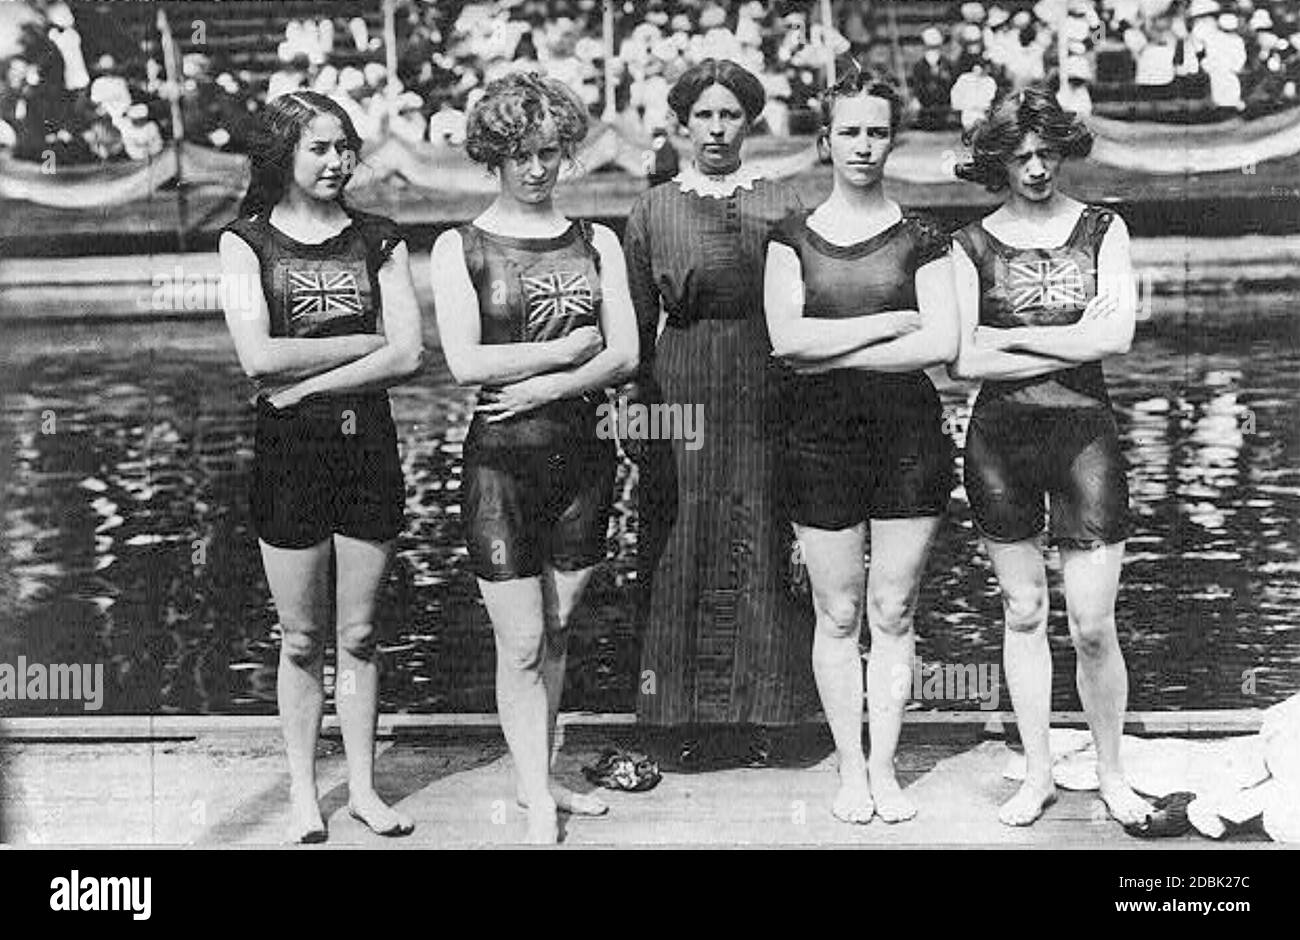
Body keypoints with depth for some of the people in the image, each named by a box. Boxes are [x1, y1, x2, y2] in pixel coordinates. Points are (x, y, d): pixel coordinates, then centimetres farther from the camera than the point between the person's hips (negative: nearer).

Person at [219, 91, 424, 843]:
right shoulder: (247, 242, 1)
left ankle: (364, 787, 19)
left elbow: (408, 357, -5)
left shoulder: (378, 241, 5)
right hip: (289, 450, -1)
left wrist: (307, 381, -12)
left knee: (359, 635, 8)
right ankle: (304, 794, 18)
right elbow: (259, 356, -12)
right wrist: (366, 341, -9)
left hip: (368, 443, 1)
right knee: (302, 639, 6)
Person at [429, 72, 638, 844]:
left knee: (559, 631, 11)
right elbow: (465, 362, -11)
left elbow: (626, 355, -1)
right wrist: (569, 350, -9)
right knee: (521, 645, -3)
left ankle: (539, 778, 24)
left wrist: (544, 386, -15)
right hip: (502, 460, -3)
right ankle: (539, 806, 4)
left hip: (584, 453, 3)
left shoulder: (596, 244, 8)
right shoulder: (461, 249, 0)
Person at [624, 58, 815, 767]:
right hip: (682, 389, 0)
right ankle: (675, 714, 12)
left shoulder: (781, 207, 7)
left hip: (764, 394, 0)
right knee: (679, 555, 2)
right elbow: (637, 327, 8)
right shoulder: (652, 212, 7)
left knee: (760, 553, 1)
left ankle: (748, 713, 13)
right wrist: (637, 414, 2)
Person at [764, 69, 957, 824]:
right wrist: (889, 322, -10)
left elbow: (943, 344, -8)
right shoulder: (793, 238, 6)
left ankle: (885, 767, 15)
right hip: (821, 437, 1)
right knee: (838, 614, 5)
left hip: (908, 434, 0)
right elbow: (786, 337, -8)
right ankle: (851, 769, 15)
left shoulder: (921, 238, 4)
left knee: (894, 612, 4)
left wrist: (835, 353, -9)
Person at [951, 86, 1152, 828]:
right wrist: (1075, 343, -10)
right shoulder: (973, 245, 2)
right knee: (1023, 612, 9)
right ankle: (1039, 774, 21)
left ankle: (1112, 774, 17)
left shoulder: (1103, 229, 4)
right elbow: (961, 360, -9)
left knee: (1093, 625, -2)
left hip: (1085, 432, -1)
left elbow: (1117, 336, -10)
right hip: (999, 438, 1)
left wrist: (1012, 335, -9)